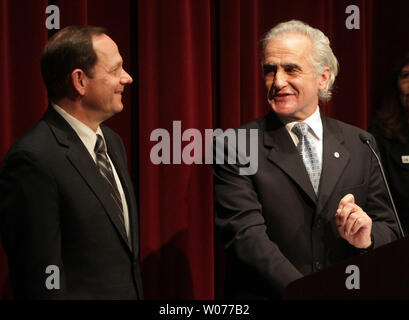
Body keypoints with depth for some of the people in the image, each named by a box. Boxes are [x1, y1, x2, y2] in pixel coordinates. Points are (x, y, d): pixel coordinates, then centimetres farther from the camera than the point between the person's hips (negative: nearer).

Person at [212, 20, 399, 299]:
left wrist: (366, 239, -9)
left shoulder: (360, 146, 9)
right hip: (267, 296, -3)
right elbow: (247, 237, -9)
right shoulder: (235, 148, 0)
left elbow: (390, 231, 13)